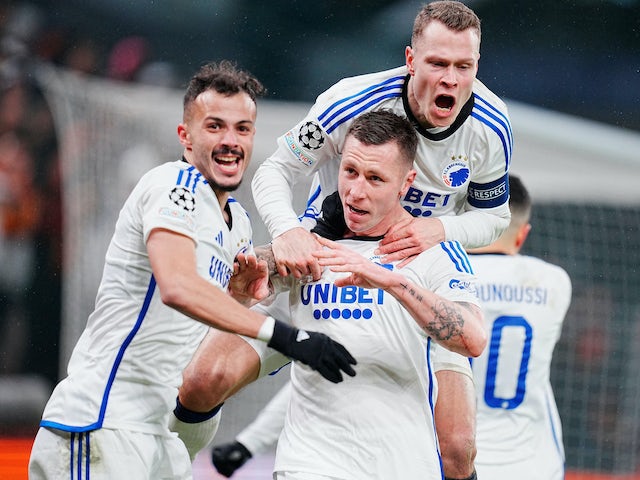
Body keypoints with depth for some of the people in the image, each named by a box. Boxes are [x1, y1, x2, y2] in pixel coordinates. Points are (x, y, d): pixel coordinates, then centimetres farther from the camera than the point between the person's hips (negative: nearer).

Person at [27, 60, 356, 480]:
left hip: (154, 430, 10)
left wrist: (240, 294, 4)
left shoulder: (238, 221, 17)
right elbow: (177, 287, -30)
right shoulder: (176, 185, -12)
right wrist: (282, 335, -35)